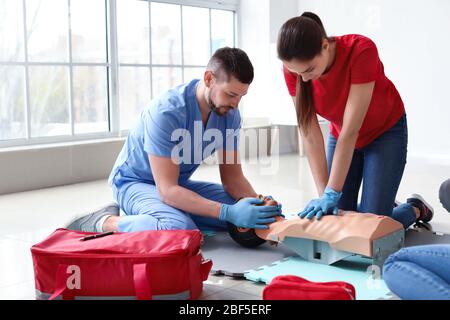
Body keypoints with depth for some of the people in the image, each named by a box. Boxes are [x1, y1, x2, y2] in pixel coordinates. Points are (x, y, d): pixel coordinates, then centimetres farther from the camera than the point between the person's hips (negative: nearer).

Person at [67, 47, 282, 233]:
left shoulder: (229, 113, -10)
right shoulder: (166, 112, -31)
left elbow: (232, 177, -4)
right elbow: (167, 190, -33)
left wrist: (259, 205, -26)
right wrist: (228, 212, -42)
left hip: (178, 183, 8)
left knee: (241, 211, -9)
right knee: (181, 229, -36)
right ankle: (104, 223, -12)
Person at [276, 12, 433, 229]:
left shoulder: (361, 50, -35)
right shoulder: (294, 67, -24)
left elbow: (350, 130, -35)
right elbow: (310, 135, -22)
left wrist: (332, 194, -34)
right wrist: (323, 194, -27)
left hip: (386, 131, -4)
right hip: (340, 135, 4)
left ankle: (417, 209, 20)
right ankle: (386, 206, 28)